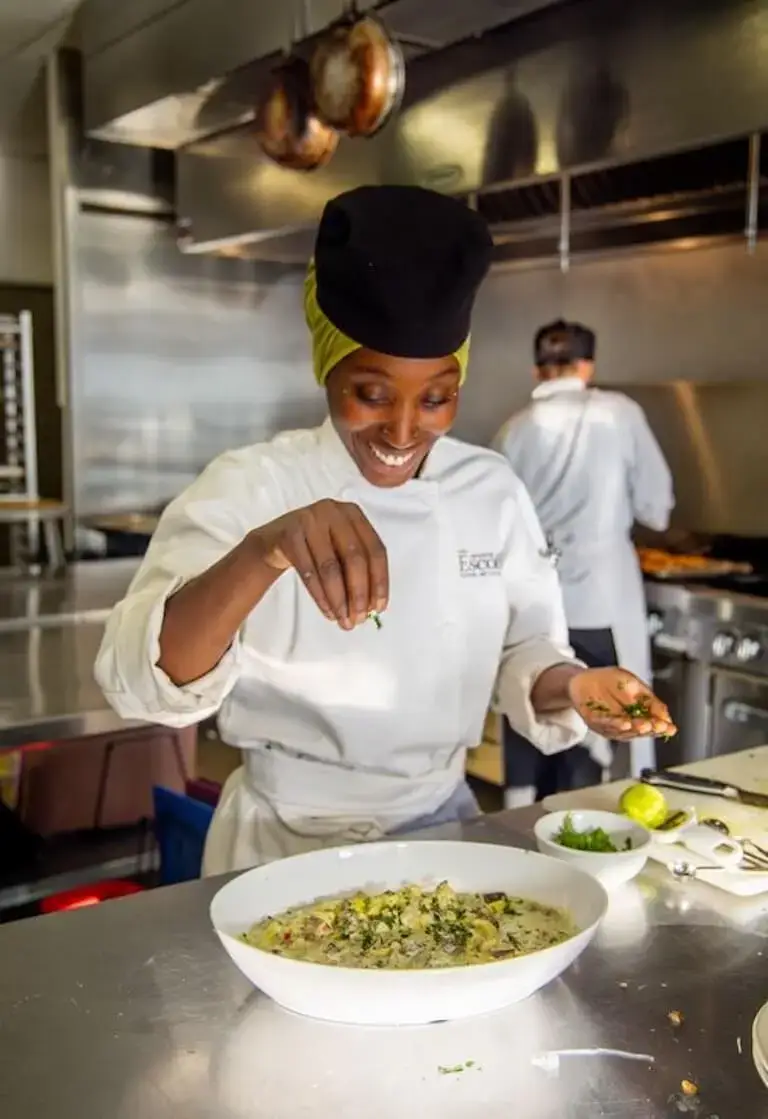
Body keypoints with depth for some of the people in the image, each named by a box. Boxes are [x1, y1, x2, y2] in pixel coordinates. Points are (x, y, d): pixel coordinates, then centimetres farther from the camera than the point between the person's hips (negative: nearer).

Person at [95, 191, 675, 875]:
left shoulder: (492, 490, -2)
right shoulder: (248, 488, -13)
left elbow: (524, 647, 4)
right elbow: (139, 680, -25)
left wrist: (569, 687, -17)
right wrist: (259, 556, -41)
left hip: (441, 825, 4)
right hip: (285, 844, -3)